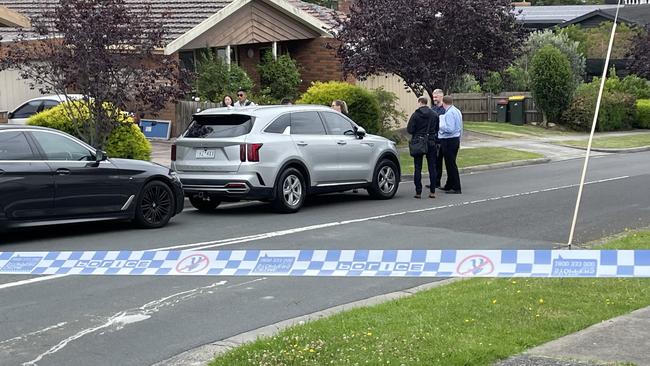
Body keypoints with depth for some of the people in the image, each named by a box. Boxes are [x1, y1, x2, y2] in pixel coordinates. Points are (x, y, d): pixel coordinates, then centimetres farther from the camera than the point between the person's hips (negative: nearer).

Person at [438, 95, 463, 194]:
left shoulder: (449, 113, -18)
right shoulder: (457, 111, 12)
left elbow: (449, 129, -25)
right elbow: (460, 128, 18)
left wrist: (440, 125, -13)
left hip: (448, 141, -10)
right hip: (456, 139, 10)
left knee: (451, 164, -5)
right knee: (451, 164, 18)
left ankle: (456, 188, -4)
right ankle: (449, 185, 27)